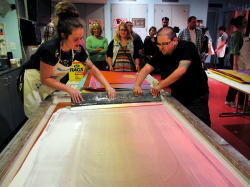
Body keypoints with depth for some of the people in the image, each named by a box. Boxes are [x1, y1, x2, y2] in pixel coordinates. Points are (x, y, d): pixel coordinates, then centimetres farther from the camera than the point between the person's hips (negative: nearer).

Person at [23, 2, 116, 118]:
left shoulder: (77, 50, -15)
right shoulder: (50, 49, -32)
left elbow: (93, 70, -7)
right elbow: (45, 78, -23)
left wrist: (107, 86, -20)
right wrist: (69, 89, -30)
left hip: (52, 82, 6)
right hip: (35, 81, -5)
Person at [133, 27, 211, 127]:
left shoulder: (188, 47, -18)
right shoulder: (161, 54, -2)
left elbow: (182, 70, -31)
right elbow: (146, 69, -6)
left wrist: (160, 85, -32)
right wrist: (137, 85, -23)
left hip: (196, 97, -4)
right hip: (176, 96, 5)